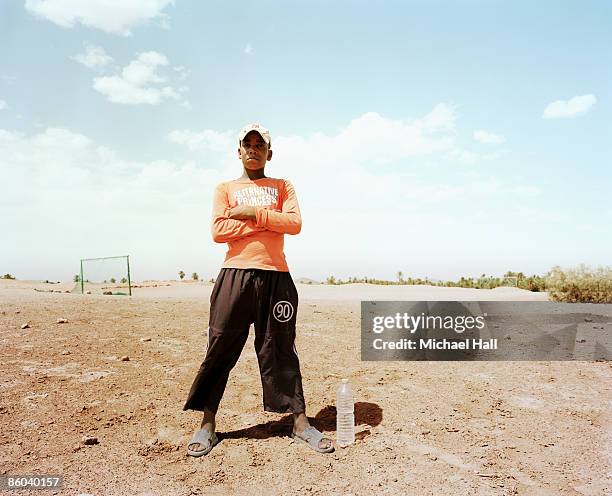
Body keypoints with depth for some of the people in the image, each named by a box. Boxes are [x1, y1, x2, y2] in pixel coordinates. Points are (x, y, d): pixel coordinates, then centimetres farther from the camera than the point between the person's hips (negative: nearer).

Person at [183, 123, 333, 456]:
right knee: (220, 349, 2)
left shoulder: (282, 186, 16)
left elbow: (294, 223, -2)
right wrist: (269, 221, -6)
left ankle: (300, 422, 13)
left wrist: (254, 213, -7)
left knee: (281, 351, 5)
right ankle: (207, 425, 15)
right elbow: (218, 231, -4)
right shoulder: (225, 189, 13)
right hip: (235, 275, 0)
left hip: (276, 276, 0)